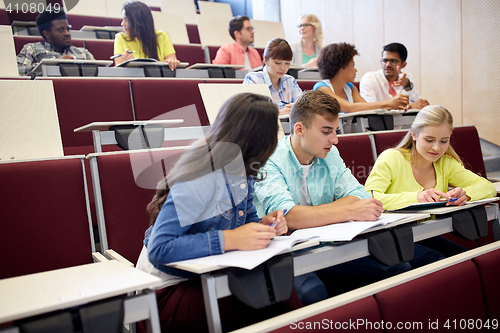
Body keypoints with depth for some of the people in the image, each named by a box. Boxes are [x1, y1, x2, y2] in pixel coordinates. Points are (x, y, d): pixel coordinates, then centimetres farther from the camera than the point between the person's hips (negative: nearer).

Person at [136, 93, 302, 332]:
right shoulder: (201, 177, -25)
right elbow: (159, 249, -27)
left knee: (289, 299, -18)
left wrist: (263, 225, -8)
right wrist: (229, 239, -33)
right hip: (170, 287, -7)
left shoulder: (243, 170, 1)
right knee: (276, 307, -25)